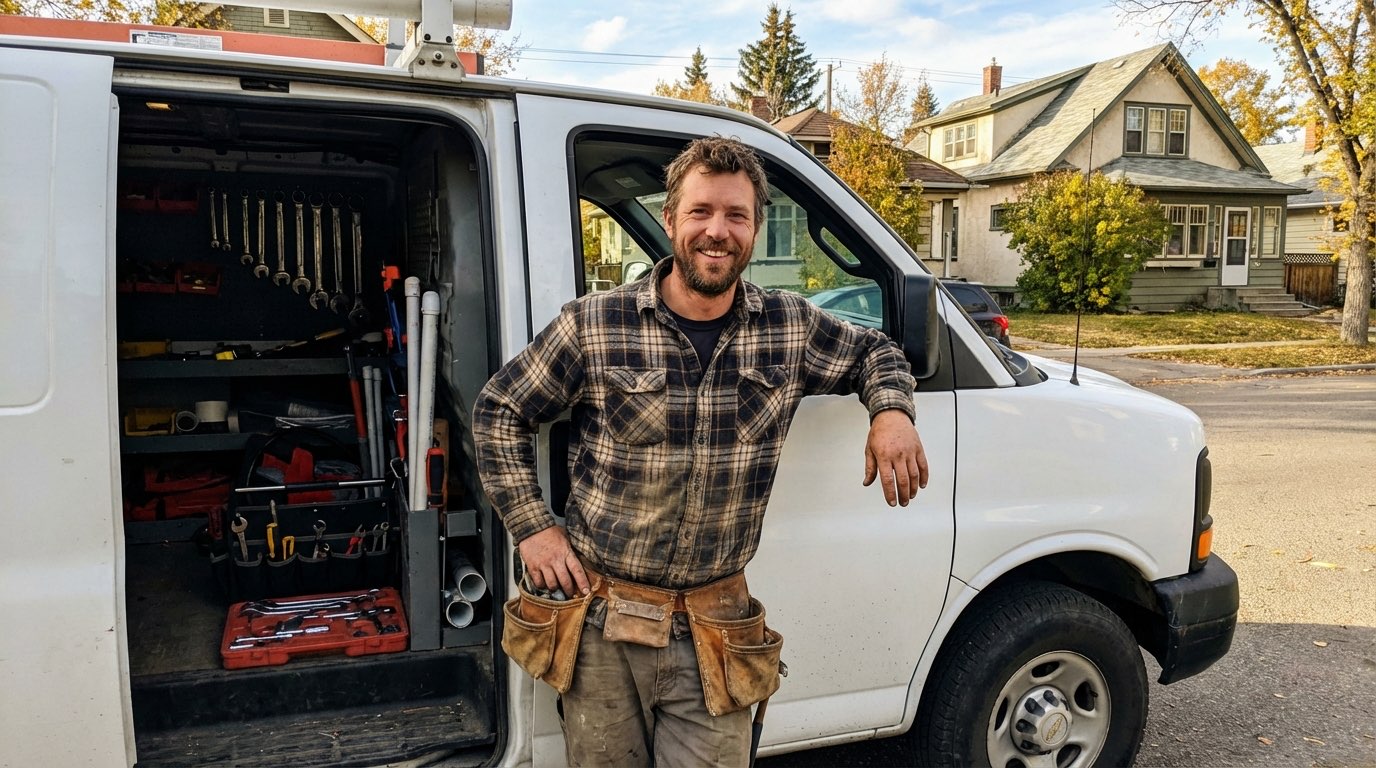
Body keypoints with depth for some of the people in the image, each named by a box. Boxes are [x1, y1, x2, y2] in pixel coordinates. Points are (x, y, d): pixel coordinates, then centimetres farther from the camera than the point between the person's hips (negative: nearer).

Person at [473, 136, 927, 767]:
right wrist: (532, 528, -3)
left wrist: (892, 411, -3)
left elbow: (875, 352, 18)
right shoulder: (593, 325, -7)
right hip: (601, 623, -1)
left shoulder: (791, 327, 0)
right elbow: (499, 411, 3)